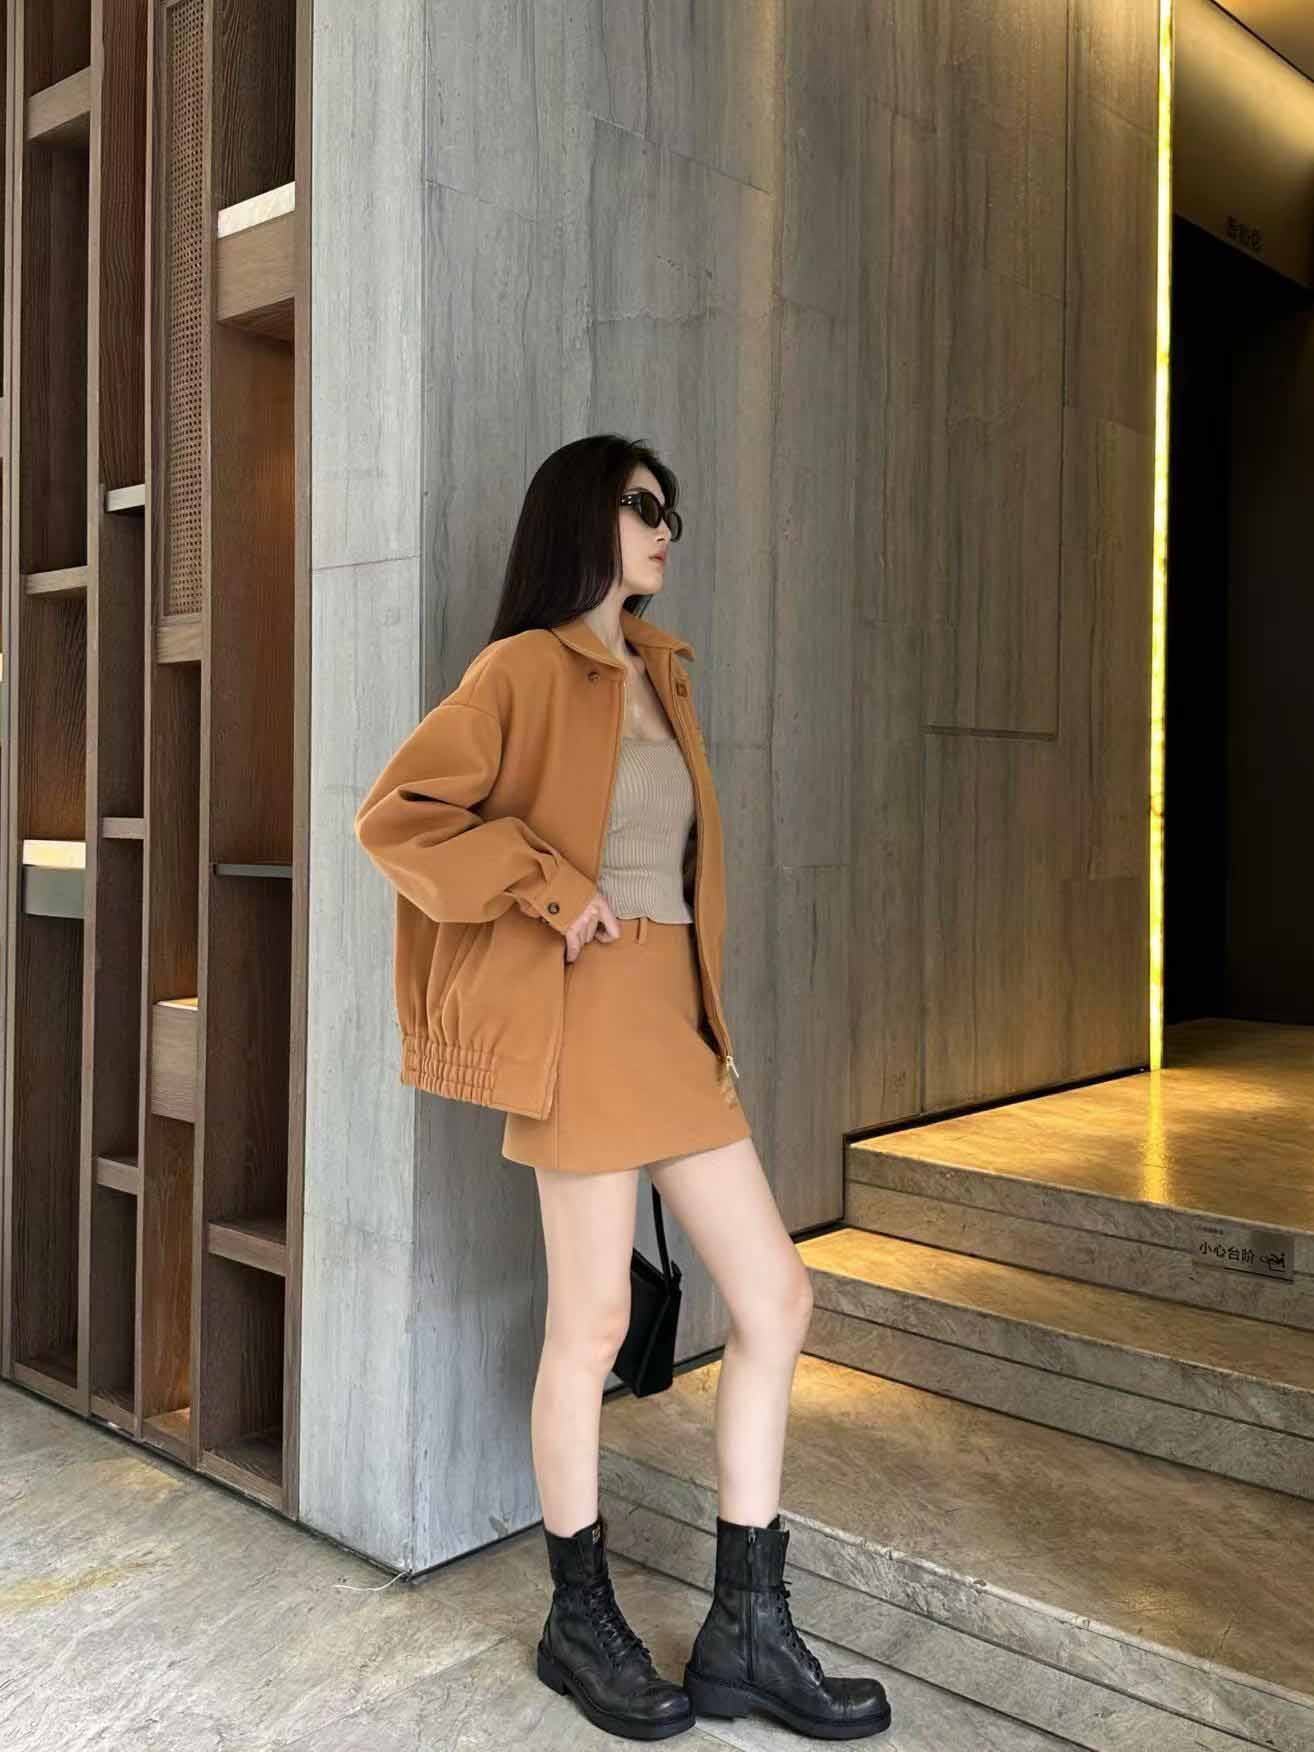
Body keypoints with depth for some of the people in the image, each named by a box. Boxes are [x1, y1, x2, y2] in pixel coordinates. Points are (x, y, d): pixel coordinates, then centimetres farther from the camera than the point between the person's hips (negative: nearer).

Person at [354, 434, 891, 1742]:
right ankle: (580, 1622, 24)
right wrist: (550, 890, -15)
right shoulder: (525, 669, -6)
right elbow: (396, 816, -11)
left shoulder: (657, 675, 17)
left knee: (776, 1300, 5)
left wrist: (710, 1017, 17)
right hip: (587, 1018, -8)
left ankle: (747, 1636, 16)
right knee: (593, 1323, 2)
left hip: (677, 1022, 8)